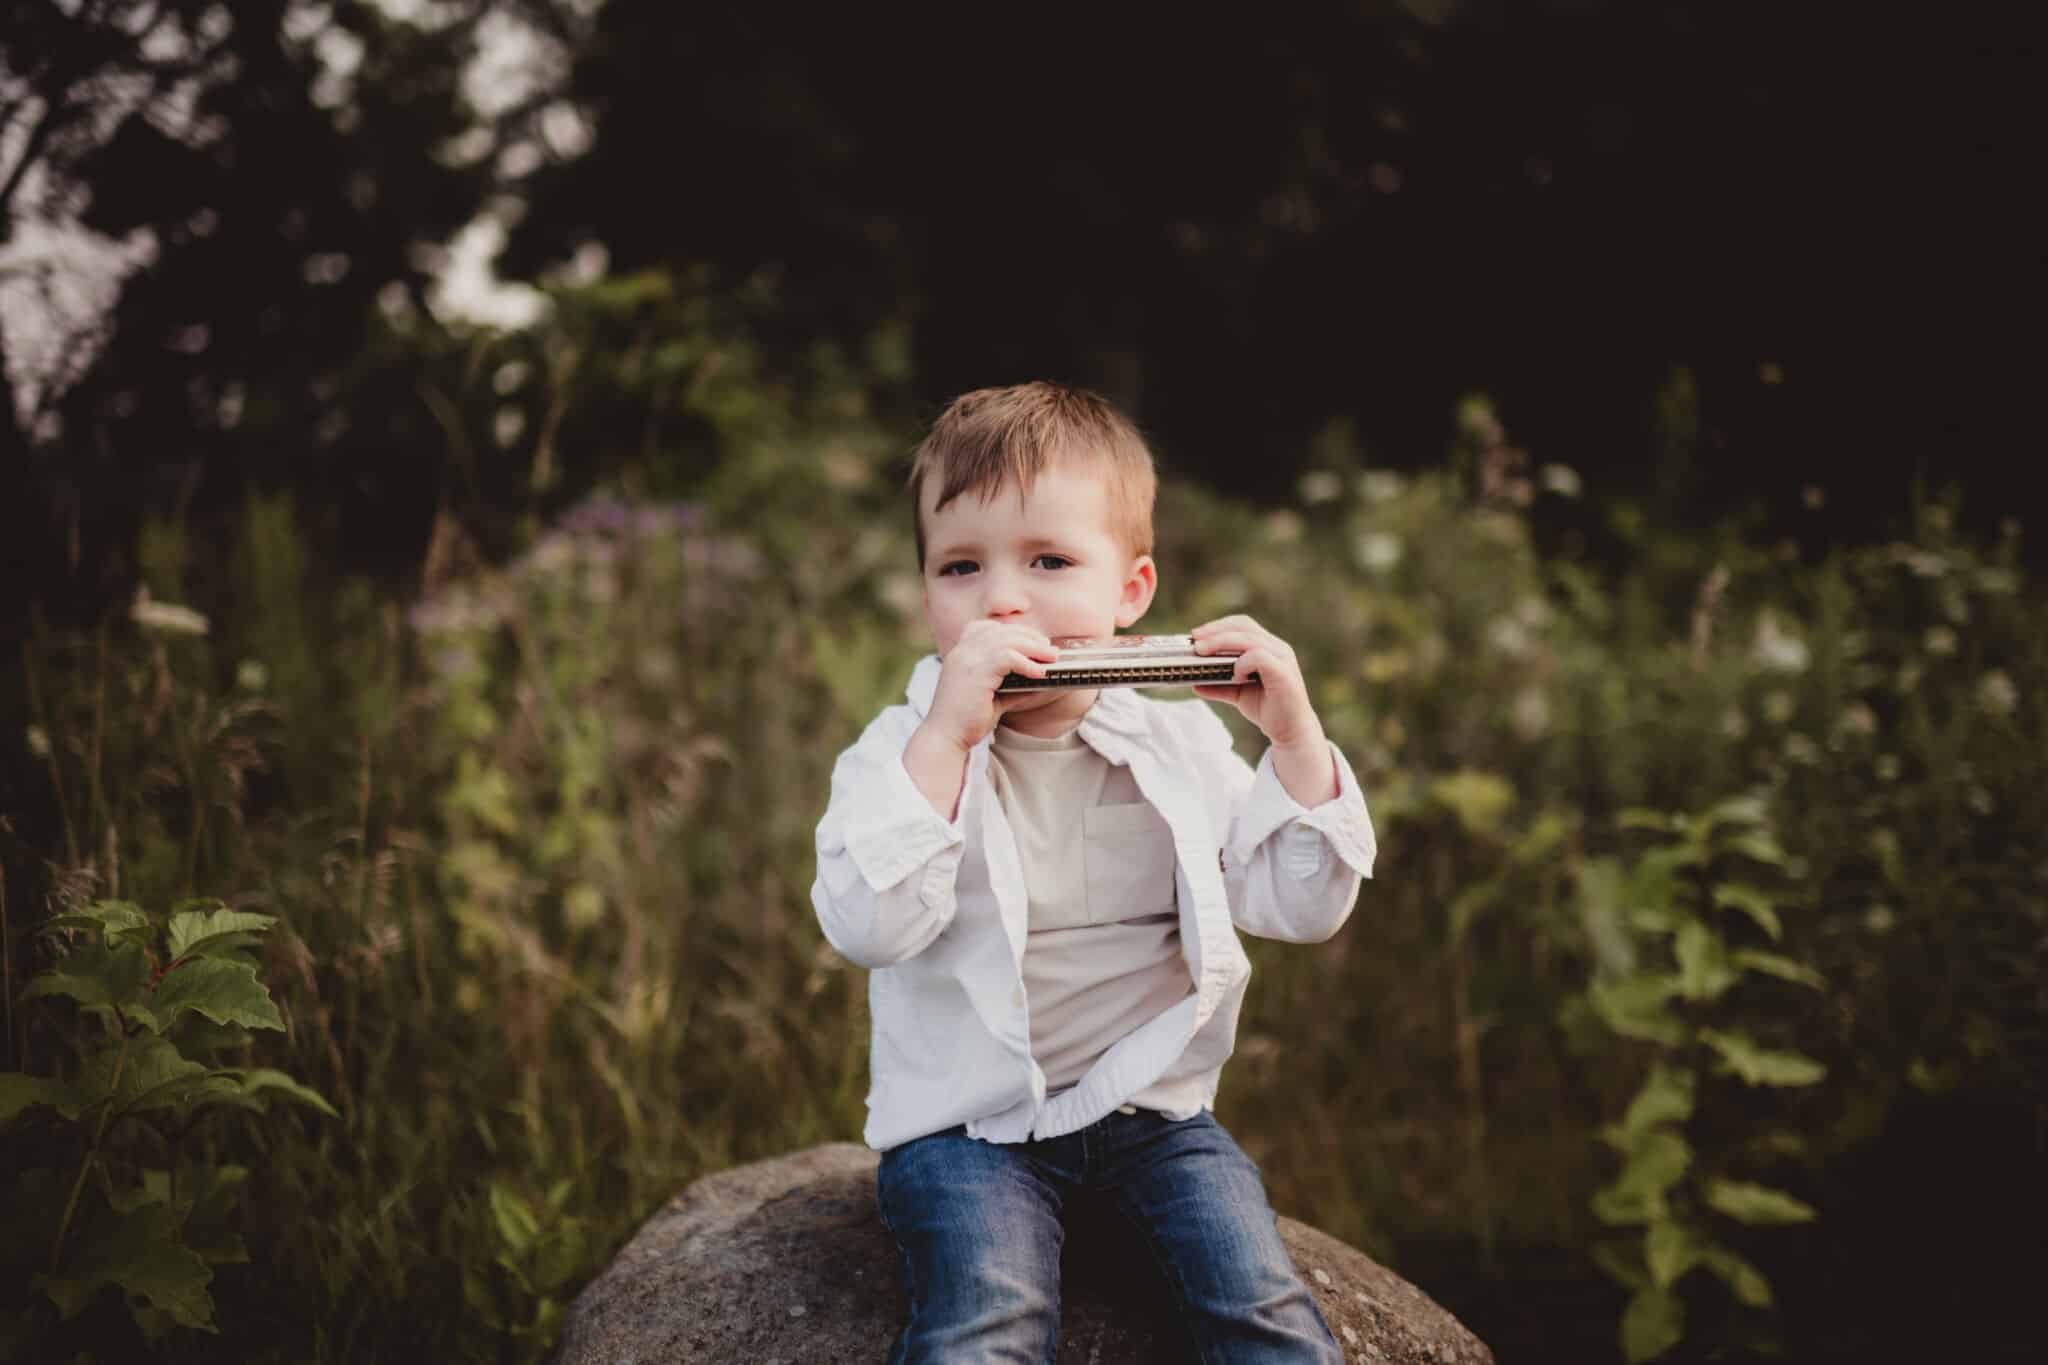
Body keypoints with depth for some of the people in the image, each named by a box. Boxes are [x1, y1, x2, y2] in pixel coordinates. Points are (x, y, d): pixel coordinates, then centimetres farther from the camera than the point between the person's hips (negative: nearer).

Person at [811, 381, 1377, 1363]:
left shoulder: (1180, 741, 4)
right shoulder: (903, 750, -5)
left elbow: (1302, 909, 0)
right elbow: (867, 928, -23)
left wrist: (1295, 736, -13)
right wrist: (945, 736, -30)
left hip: (1151, 1103, 3)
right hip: (969, 1124, -2)